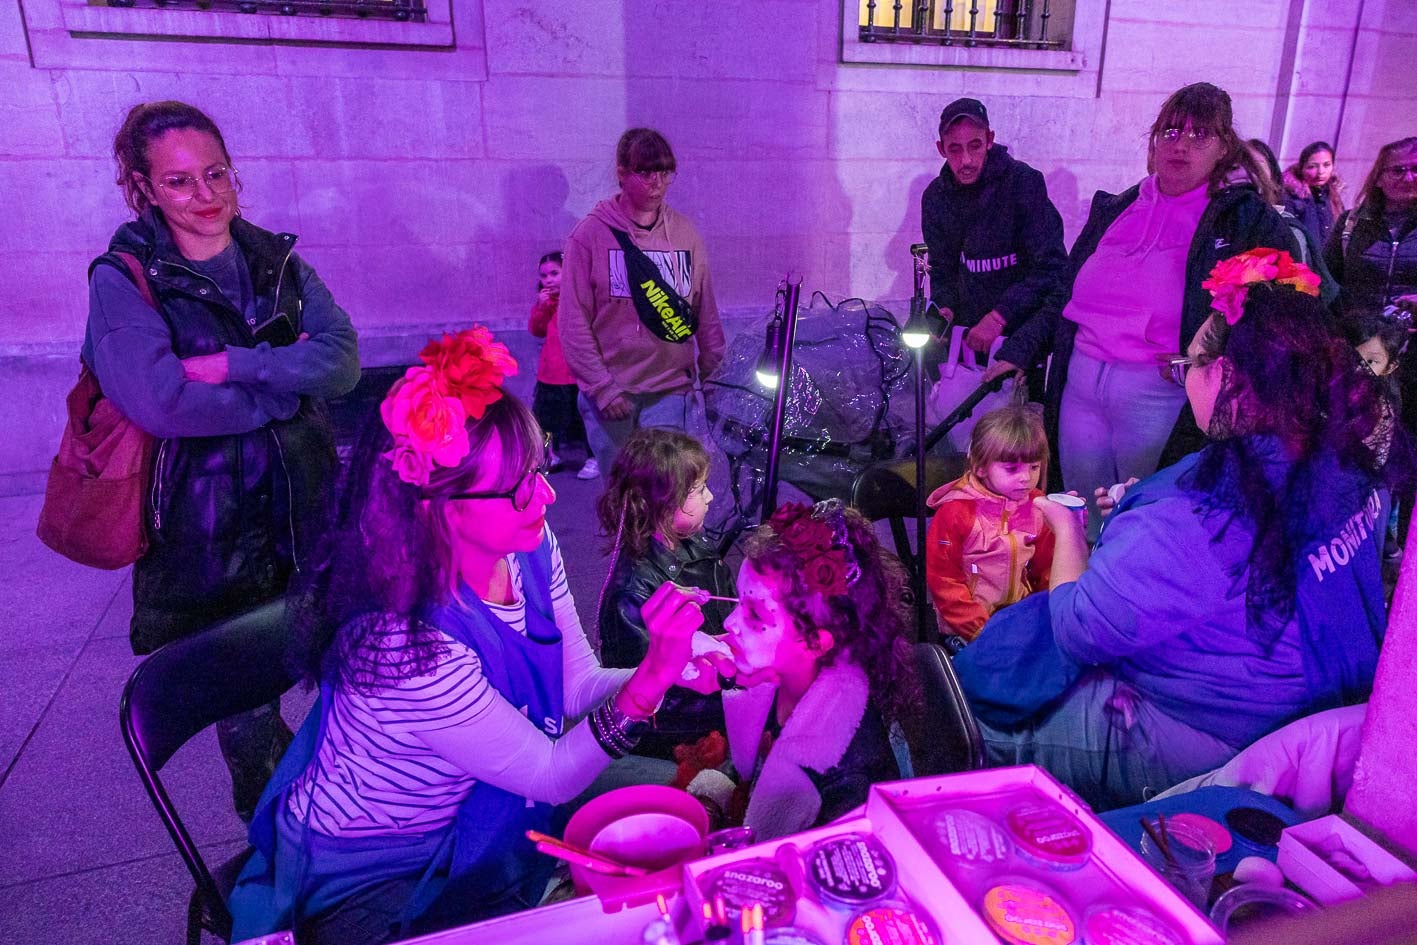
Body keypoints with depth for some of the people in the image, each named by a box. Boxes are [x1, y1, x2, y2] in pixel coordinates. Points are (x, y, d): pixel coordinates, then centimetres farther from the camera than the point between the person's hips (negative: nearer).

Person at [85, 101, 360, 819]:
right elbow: (157, 401, -22)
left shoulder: (276, 262, 5)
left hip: (305, 510, 4)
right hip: (208, 530, -3)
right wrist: (285, 384, -14)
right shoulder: (124, 279, -7)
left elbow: (343, 359, -9)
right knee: (245, 707, 11)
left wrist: (235, 364, -20)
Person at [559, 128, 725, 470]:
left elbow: (706, 315, 10)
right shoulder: (591, 234, -4)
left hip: (671, 392, 2)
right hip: (610, 394, -1)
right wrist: (602, 388, -10)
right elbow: (574, 322, -6)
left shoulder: (685, 234, 5)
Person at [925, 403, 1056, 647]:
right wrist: (980, 629, -15)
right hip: (968, 626, -5)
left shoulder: (1037, 506, 5)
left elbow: (1048, 568, 16)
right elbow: (943, 579, -9)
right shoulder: (955, 511, -10)